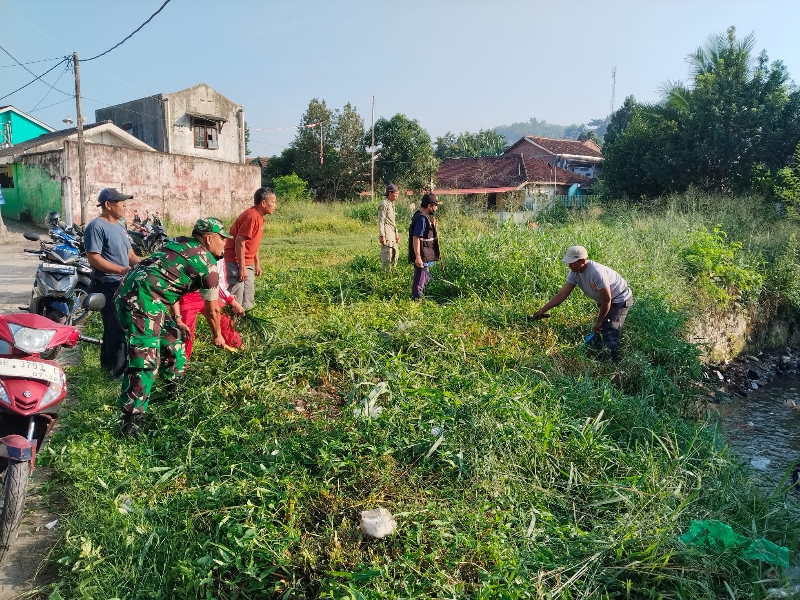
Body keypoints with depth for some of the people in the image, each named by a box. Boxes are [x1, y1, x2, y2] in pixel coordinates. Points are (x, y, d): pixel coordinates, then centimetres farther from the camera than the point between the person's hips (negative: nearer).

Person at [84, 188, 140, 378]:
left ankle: (108, 364, 29)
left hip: (123, 285, 9)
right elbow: (93, 258, -21)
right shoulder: (96, 226, -13)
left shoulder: (119, 226, 15)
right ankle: (120, 370, 1)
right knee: (117, 328, -6)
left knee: (114, 327, 17)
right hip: (107, 286, -9)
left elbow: (129, 254, 17)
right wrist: (122, 270, -27)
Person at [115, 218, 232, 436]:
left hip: (130, 292, 10)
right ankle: (131, 419, -11)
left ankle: (174, 386, 42)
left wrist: (177, 320, 29)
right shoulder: (206, 263, -4)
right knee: (146, 361, -11)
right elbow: (212, 310, 6)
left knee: (172, 336, 25)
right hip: (141, 301, -10)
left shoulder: (179, 244, 20)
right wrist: (217, 335, 23)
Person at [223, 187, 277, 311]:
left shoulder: (258, 216, 9)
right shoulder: (251, 216, -20)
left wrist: (257, 263, 19)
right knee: (236, 298, -9)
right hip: (236, 262, -10)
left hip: (247, 263, 10)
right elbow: (240, 243, -23)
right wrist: (242, 268, -22)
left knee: (248, 299, 14)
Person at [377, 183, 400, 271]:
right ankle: (385, 272, -6)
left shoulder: (391, 204, 19)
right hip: (386, 234, -10)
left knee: (394, 255, 11)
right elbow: (381, 221, -15)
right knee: (387, 254, -10)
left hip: (392, 234, 10)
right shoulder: (384, 204, -11)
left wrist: (396, 234, 23)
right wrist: (382, 236, -20)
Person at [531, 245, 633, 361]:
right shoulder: (574, 273, -12)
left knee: (609, 335, -15)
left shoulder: (596, 272, -35)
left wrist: (599, 321, -17)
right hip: (605, 301, 9)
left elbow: (607, 300, -29)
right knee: (598, 333, 13)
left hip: (620, 300, -8)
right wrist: (542, 311, -16)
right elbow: (562, 295, -10)